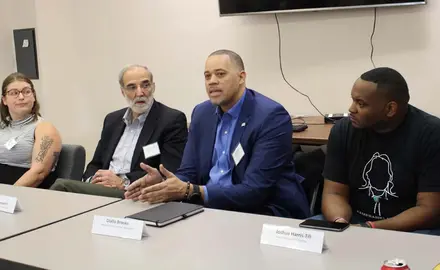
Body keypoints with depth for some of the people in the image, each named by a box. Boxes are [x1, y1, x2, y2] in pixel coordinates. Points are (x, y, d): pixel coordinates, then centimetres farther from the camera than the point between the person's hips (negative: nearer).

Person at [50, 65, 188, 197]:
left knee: (63, 186, -26)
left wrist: (123, 182, -16)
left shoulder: (173, 120, -3)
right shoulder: (113, 119, 17)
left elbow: (170, 173, -12)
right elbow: (96, 164, 19)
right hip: (103, 188, 6)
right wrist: (92, 180, -5)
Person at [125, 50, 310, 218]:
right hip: (213, 207, 6)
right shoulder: (202, 113, 6)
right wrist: (163, 183, -18)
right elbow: (189, 173, 5)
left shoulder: (272, 116, -16)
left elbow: (254, 191, -23)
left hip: (262, 213, -6)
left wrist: (189, 191, -28)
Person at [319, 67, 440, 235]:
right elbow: (334, 193, -3)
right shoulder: (343, 130, -3)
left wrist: (371, 229, -27)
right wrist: (339, 222, -26)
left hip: (411, 229, -2)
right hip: (354, 222, 3)